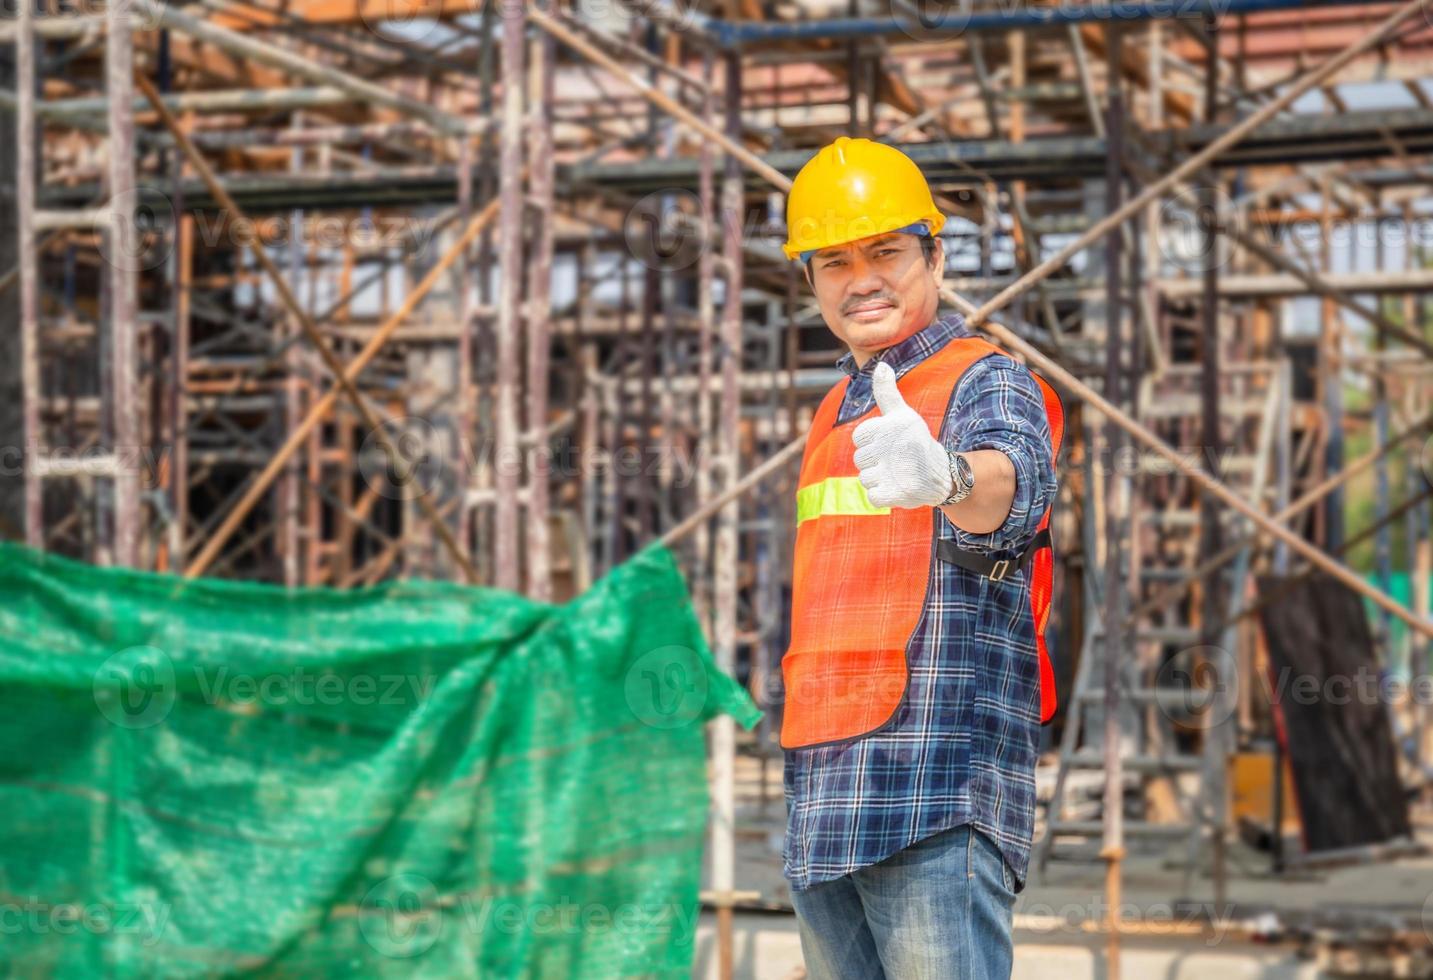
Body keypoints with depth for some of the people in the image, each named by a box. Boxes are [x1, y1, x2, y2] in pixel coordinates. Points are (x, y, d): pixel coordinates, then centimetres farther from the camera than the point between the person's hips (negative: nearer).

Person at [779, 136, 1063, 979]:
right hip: (823, 807, 8)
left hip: (941, 790, -8)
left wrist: (948, 479, -52)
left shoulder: (988, 383, -4)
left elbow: (1012, 480, -28)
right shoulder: (836, 415, 21)